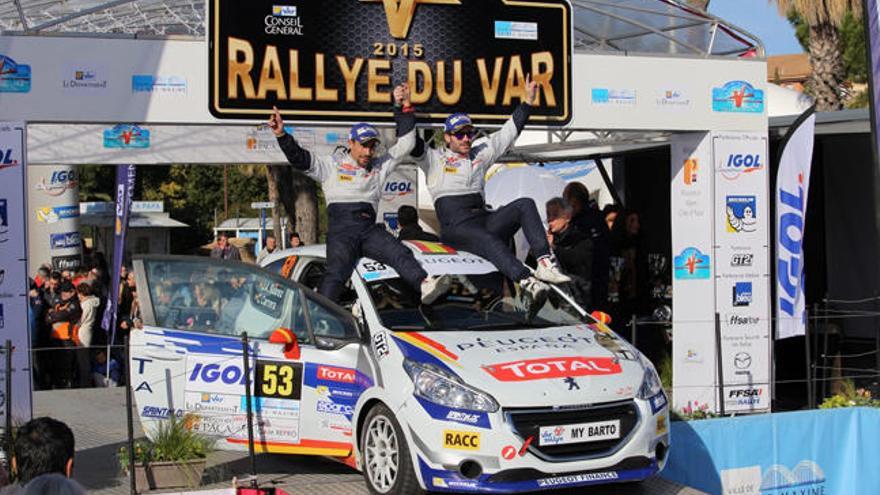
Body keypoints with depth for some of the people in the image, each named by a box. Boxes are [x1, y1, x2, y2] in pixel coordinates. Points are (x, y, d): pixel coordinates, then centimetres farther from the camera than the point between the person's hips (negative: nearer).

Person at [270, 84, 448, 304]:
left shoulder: (379, 166, 24)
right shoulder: (333, 164, 15)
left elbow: (405, 145, 22)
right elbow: (300, 159, 6)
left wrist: (404, 107, 16)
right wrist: (282, 135, -9)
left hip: (369, 228, 4)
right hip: (341, 230, -3)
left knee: (401, 253, -21)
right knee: (336, 272, -26)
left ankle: (425, 286, -39)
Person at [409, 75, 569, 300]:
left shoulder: (480, 154, 24)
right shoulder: (434, 160, 11)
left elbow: (509, 132, 27)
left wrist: (528, 100, 23)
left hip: (484, 219, 6)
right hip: (456, 227, -6)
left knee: (525, 205, -18)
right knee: (490, 241, -37)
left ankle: (545, 264, -31)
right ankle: (527, 282, -54)